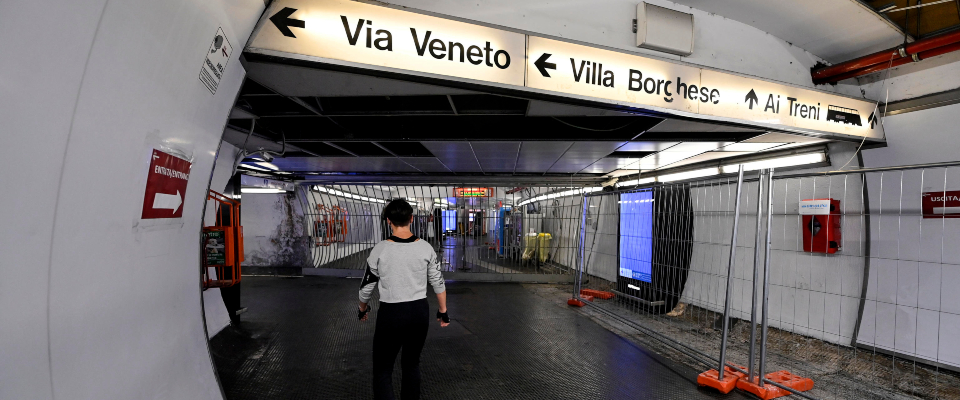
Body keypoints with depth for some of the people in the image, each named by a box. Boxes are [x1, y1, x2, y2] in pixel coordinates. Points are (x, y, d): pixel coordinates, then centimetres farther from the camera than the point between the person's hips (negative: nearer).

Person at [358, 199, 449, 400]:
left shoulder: (380, 250, -12)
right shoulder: (425, 248, -6)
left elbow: (367, 285, -2)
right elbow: (438, 282, 0)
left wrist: (363, 309, 17)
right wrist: (443, 311, 14)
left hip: (391, 314, -3)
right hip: (420, 312, 3)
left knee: (382, 369, 12)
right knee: (412, 364, 22)